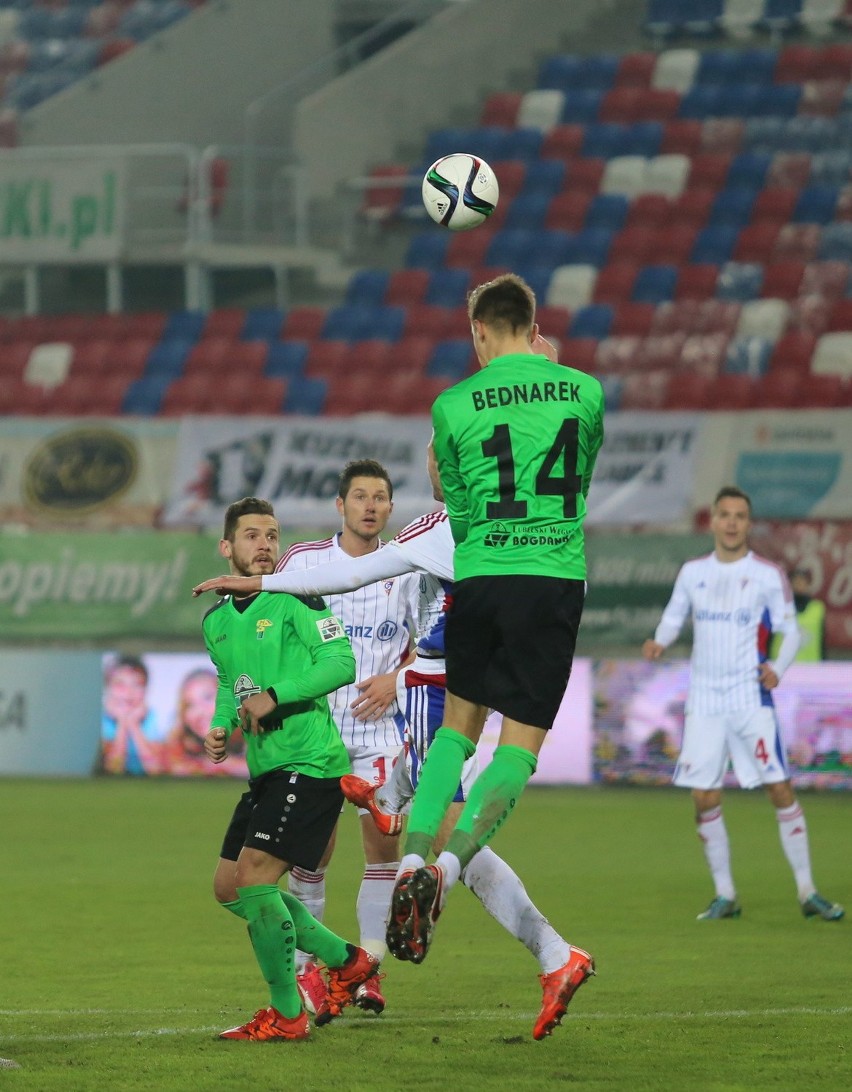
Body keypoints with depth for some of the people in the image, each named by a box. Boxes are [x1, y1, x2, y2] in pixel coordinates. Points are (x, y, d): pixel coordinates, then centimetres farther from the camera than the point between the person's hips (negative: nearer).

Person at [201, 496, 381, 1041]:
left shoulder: (295, 600, -8)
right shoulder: (216, 621, 14)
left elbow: (342, 662, -16)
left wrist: (274, 696, -22)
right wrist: (222, 726, 7)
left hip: (311, 764, -9)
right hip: (266, 771, 9)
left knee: (254, 877, -16)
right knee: (229, 887, 10)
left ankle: (287, 1014, -5)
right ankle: (346, 960, 23)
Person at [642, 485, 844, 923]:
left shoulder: (768, 575, -1)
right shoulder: (692, 572, 8)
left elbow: (790, 631, 2)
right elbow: (674, 617, 15)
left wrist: (778, 667, -16)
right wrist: (659, 642, -8)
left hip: (751, 697, -3)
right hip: (704, 700, 3)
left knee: (780, 788, -9)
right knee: (704, 799, -1)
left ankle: (807, 891, -2)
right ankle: (724, 895, 12)